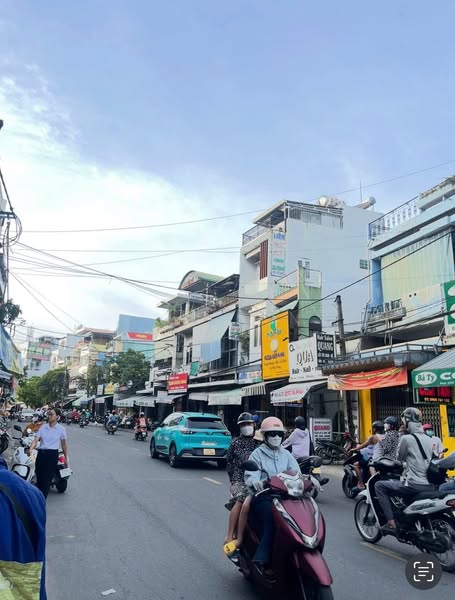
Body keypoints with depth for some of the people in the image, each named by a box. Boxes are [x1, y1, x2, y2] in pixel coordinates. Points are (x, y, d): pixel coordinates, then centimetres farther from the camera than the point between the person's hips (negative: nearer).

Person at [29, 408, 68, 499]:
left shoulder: (61, 429, 0)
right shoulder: (43, 427, 7)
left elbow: (64, 444, 8)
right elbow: (36, 439, -3)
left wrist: (66, 458, 11)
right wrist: (31, 449, -23)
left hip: (52, 454, -3)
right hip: (41, 453, 3)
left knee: (46, 479, -6)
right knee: (38, 477, 7)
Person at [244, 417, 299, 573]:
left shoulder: (286, 454, 18)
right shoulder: (257, 454, 6)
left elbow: (296, 473, 7)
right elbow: (250, 476, -6)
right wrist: (255, 481, -30)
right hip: (263, 497, -3)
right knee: (272, 519, -31)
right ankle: (262, 561, -26)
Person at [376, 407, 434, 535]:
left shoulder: (407, 438, -11)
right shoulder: (428, 439, 10)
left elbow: (400, 458, 1)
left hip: (414, 485, -8)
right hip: (430, 486, 8)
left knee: (379, 486, 1)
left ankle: (391, 523, -7)